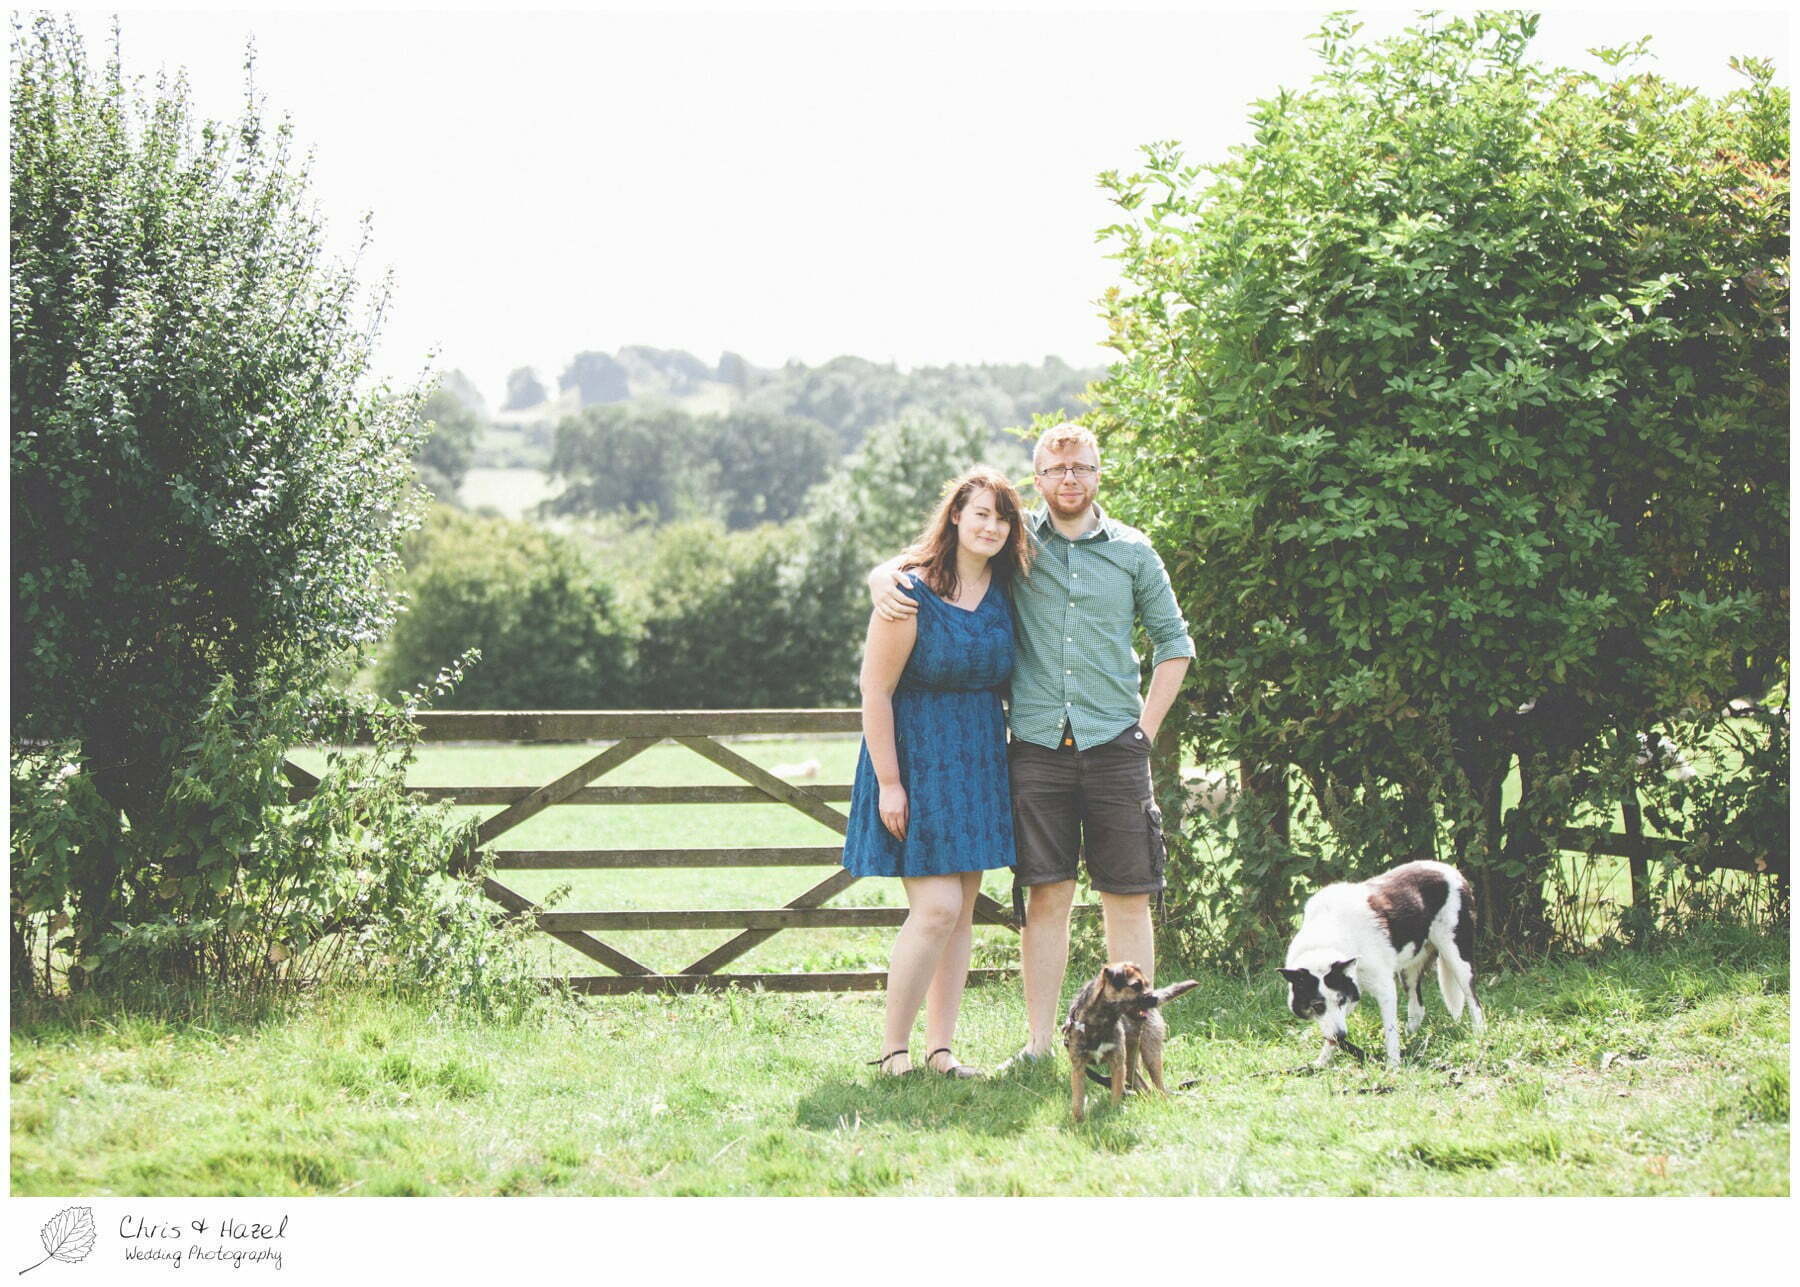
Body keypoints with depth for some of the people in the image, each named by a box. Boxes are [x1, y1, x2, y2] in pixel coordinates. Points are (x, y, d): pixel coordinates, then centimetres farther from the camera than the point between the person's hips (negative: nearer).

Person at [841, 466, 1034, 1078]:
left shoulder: (1004, 593, 6)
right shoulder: (912, 592, -14)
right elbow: (875, 690, -13)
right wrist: (888, 781, -15)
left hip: (980, 764, 7)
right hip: (917, 759, -7)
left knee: (961, 910, 6)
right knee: (937, 907, -13)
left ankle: (940, 1048, 13)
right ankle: (892, 1048, -1)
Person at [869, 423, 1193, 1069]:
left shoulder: (1132, 551, 8)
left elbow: (1173, 642, 15)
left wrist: (1147, 727, 6)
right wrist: (883, 579, -9)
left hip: (1114, 747, 0)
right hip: (1038, 746, 0)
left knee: (1127, 897, 1)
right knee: (1046, 896, 0)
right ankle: (1039, 1041, 4)